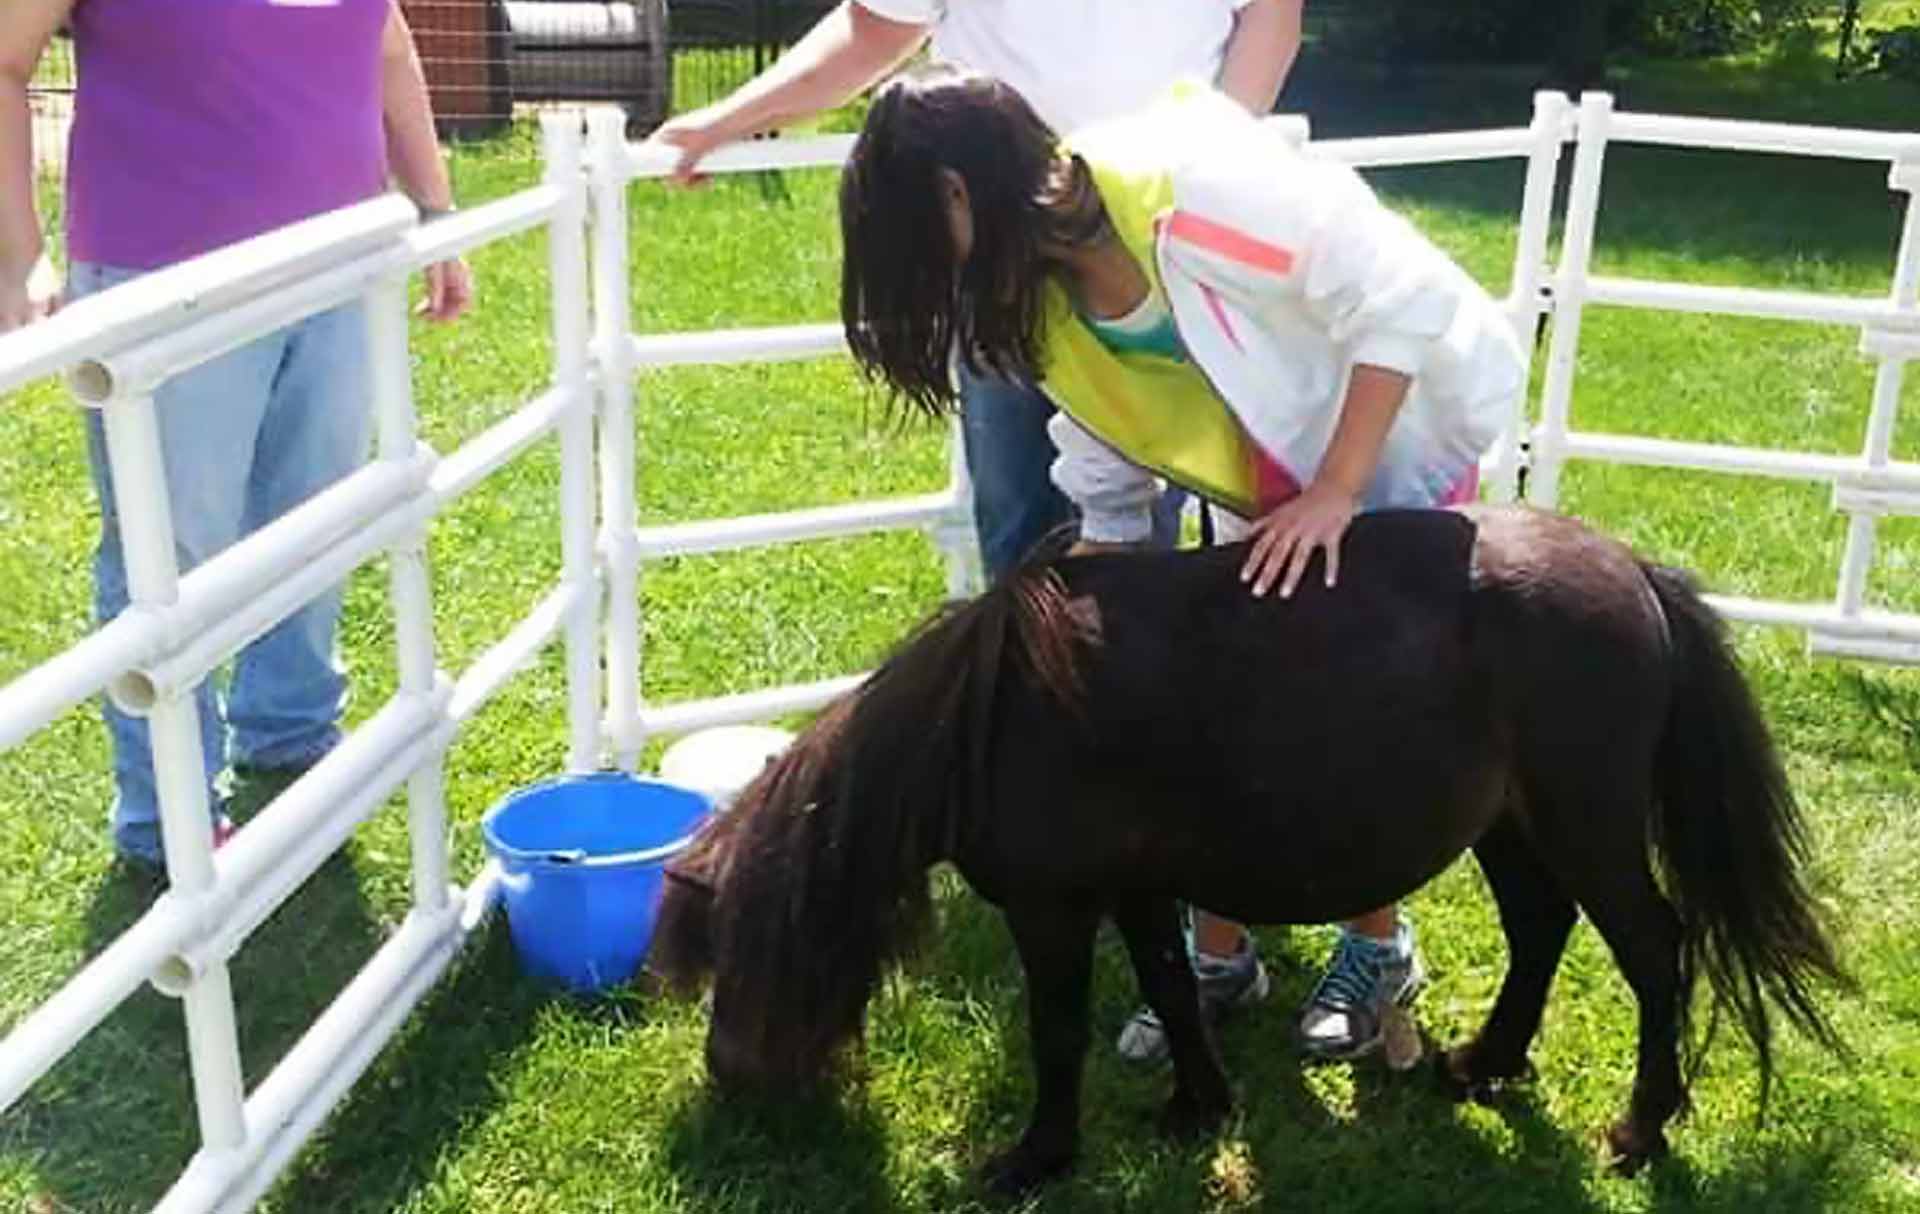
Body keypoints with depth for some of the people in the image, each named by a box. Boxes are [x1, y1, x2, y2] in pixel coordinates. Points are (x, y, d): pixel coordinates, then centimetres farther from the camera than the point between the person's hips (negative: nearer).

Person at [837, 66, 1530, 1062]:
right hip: (1273, 503, 7)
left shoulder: (1198, 185, -33)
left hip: (1400, 451, -7)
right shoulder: (1043, 297, -8)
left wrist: (1333, 497, -32)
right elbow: (1109, 500, -1)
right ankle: (1219, 955, 21)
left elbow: (1403, 303, -31)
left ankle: (1379, 946, 20)